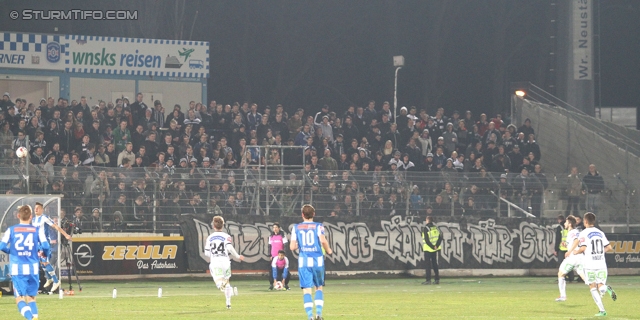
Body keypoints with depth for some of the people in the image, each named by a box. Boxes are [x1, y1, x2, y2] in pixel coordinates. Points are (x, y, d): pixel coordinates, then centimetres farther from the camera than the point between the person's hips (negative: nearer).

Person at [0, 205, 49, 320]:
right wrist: (45, 253, 16)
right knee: (31, 297, 16)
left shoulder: (11, 230, 4)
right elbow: (45, 246, -7)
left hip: (17, 268, -1)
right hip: (32, 268, 1)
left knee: (20, 298, -2)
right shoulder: (37, 230, 3)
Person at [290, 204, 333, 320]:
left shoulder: (296, 227, 7)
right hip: (317, 260, 0)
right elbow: (323, 240, -15)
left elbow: (292, 247, 2)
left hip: (303, 262, 0)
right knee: (319, 287, 16)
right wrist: (328, 250, 3)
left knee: (306, 290, 0)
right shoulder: (318, 226, 1)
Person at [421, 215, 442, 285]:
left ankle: (428, 280, -7)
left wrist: (432, 247, -14)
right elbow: (440, 237, 2)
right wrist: (436, 246, -6)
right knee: (435, 264, 13)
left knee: (428, 264, -3)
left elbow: (426, 240, -19)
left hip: (428, 249, -6)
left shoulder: (426, 228, -12)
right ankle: (437, 279, 13)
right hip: (435, 249, 6)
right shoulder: (436, 228, 6)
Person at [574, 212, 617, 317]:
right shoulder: (600, 233, 12)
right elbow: (609, 247, 10)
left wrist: (576, 252, 2)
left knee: (593, 288, 4)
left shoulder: (584, 233, -5)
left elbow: (583, 248, -17)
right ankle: (607, 289, -26)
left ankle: (602, 310, -5)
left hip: (590, 265, -4)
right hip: (601, 264, 4)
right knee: (600, 285, 11)